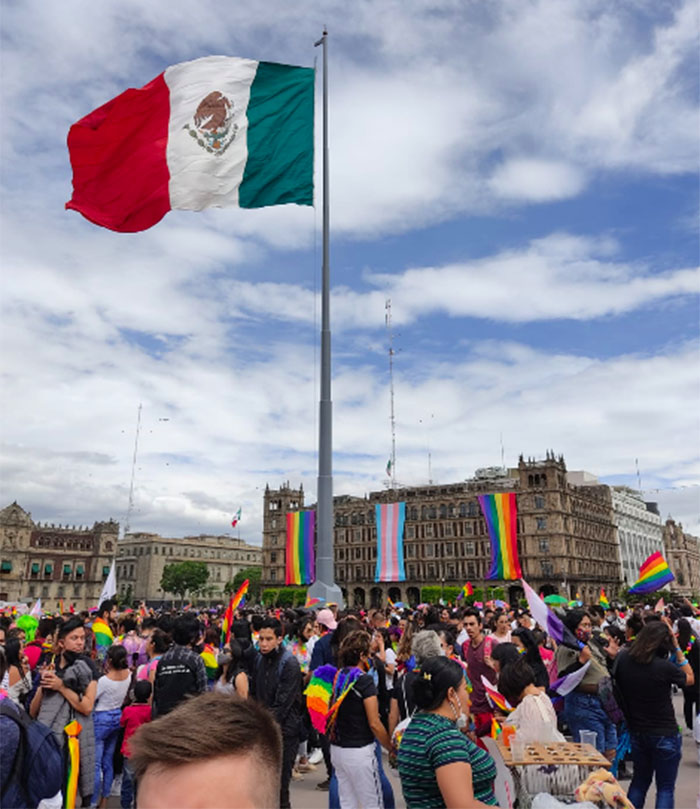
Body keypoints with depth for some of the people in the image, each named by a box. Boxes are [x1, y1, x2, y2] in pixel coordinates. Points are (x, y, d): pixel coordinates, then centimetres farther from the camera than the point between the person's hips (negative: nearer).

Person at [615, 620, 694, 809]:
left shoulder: (623, 659, -10)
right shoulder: (664, 667, -23)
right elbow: (690, 679, -3)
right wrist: (676, 647, -6)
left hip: (637, 732, 5)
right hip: (665, 735, -5)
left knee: (639, 782, 21)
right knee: (665, 788, 11)